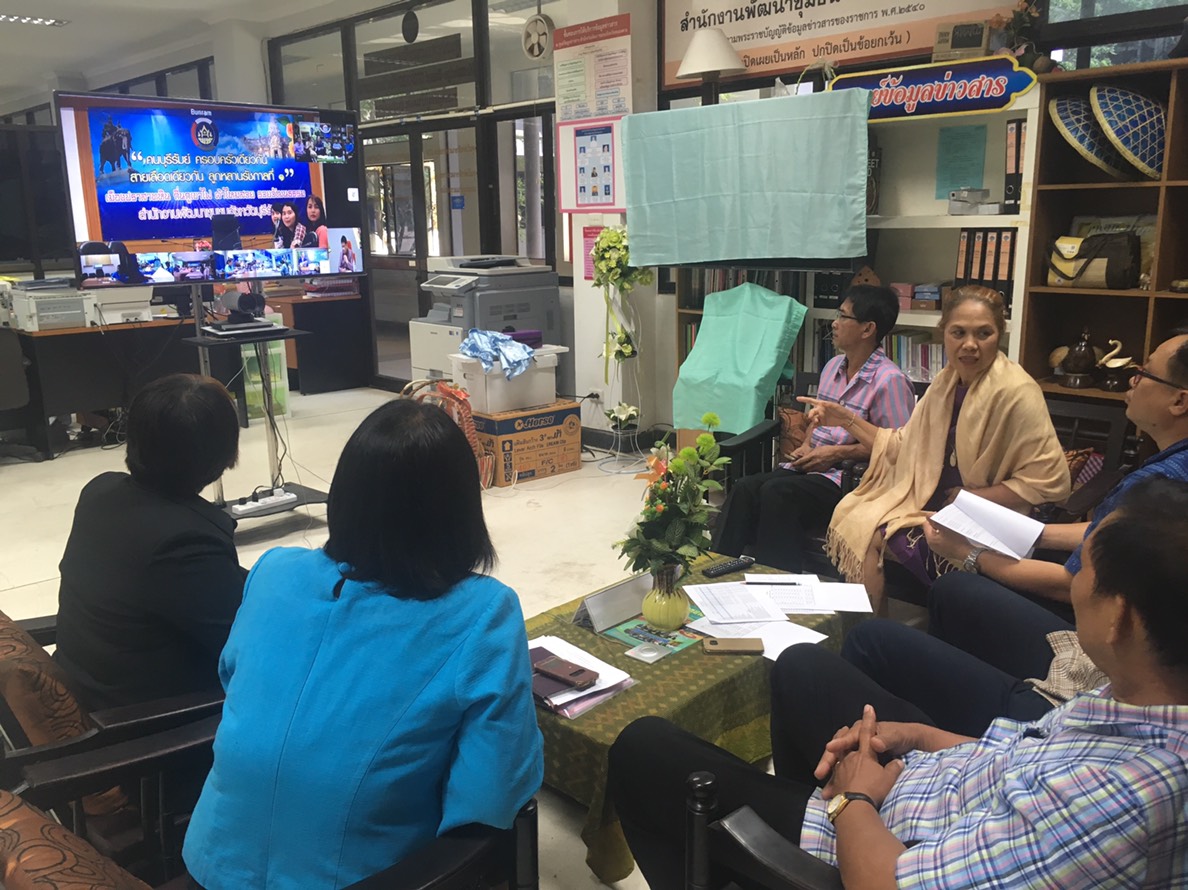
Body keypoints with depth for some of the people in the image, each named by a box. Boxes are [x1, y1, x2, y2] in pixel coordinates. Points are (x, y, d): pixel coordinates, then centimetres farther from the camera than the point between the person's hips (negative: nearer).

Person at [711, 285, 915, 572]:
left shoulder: (889, 380, -13)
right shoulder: (833, 366, 14)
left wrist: (835, 453, -15)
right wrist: (807, 446, 5)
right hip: (811, 466, 8)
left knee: (777, 494, -31)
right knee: (745, 488, -17)